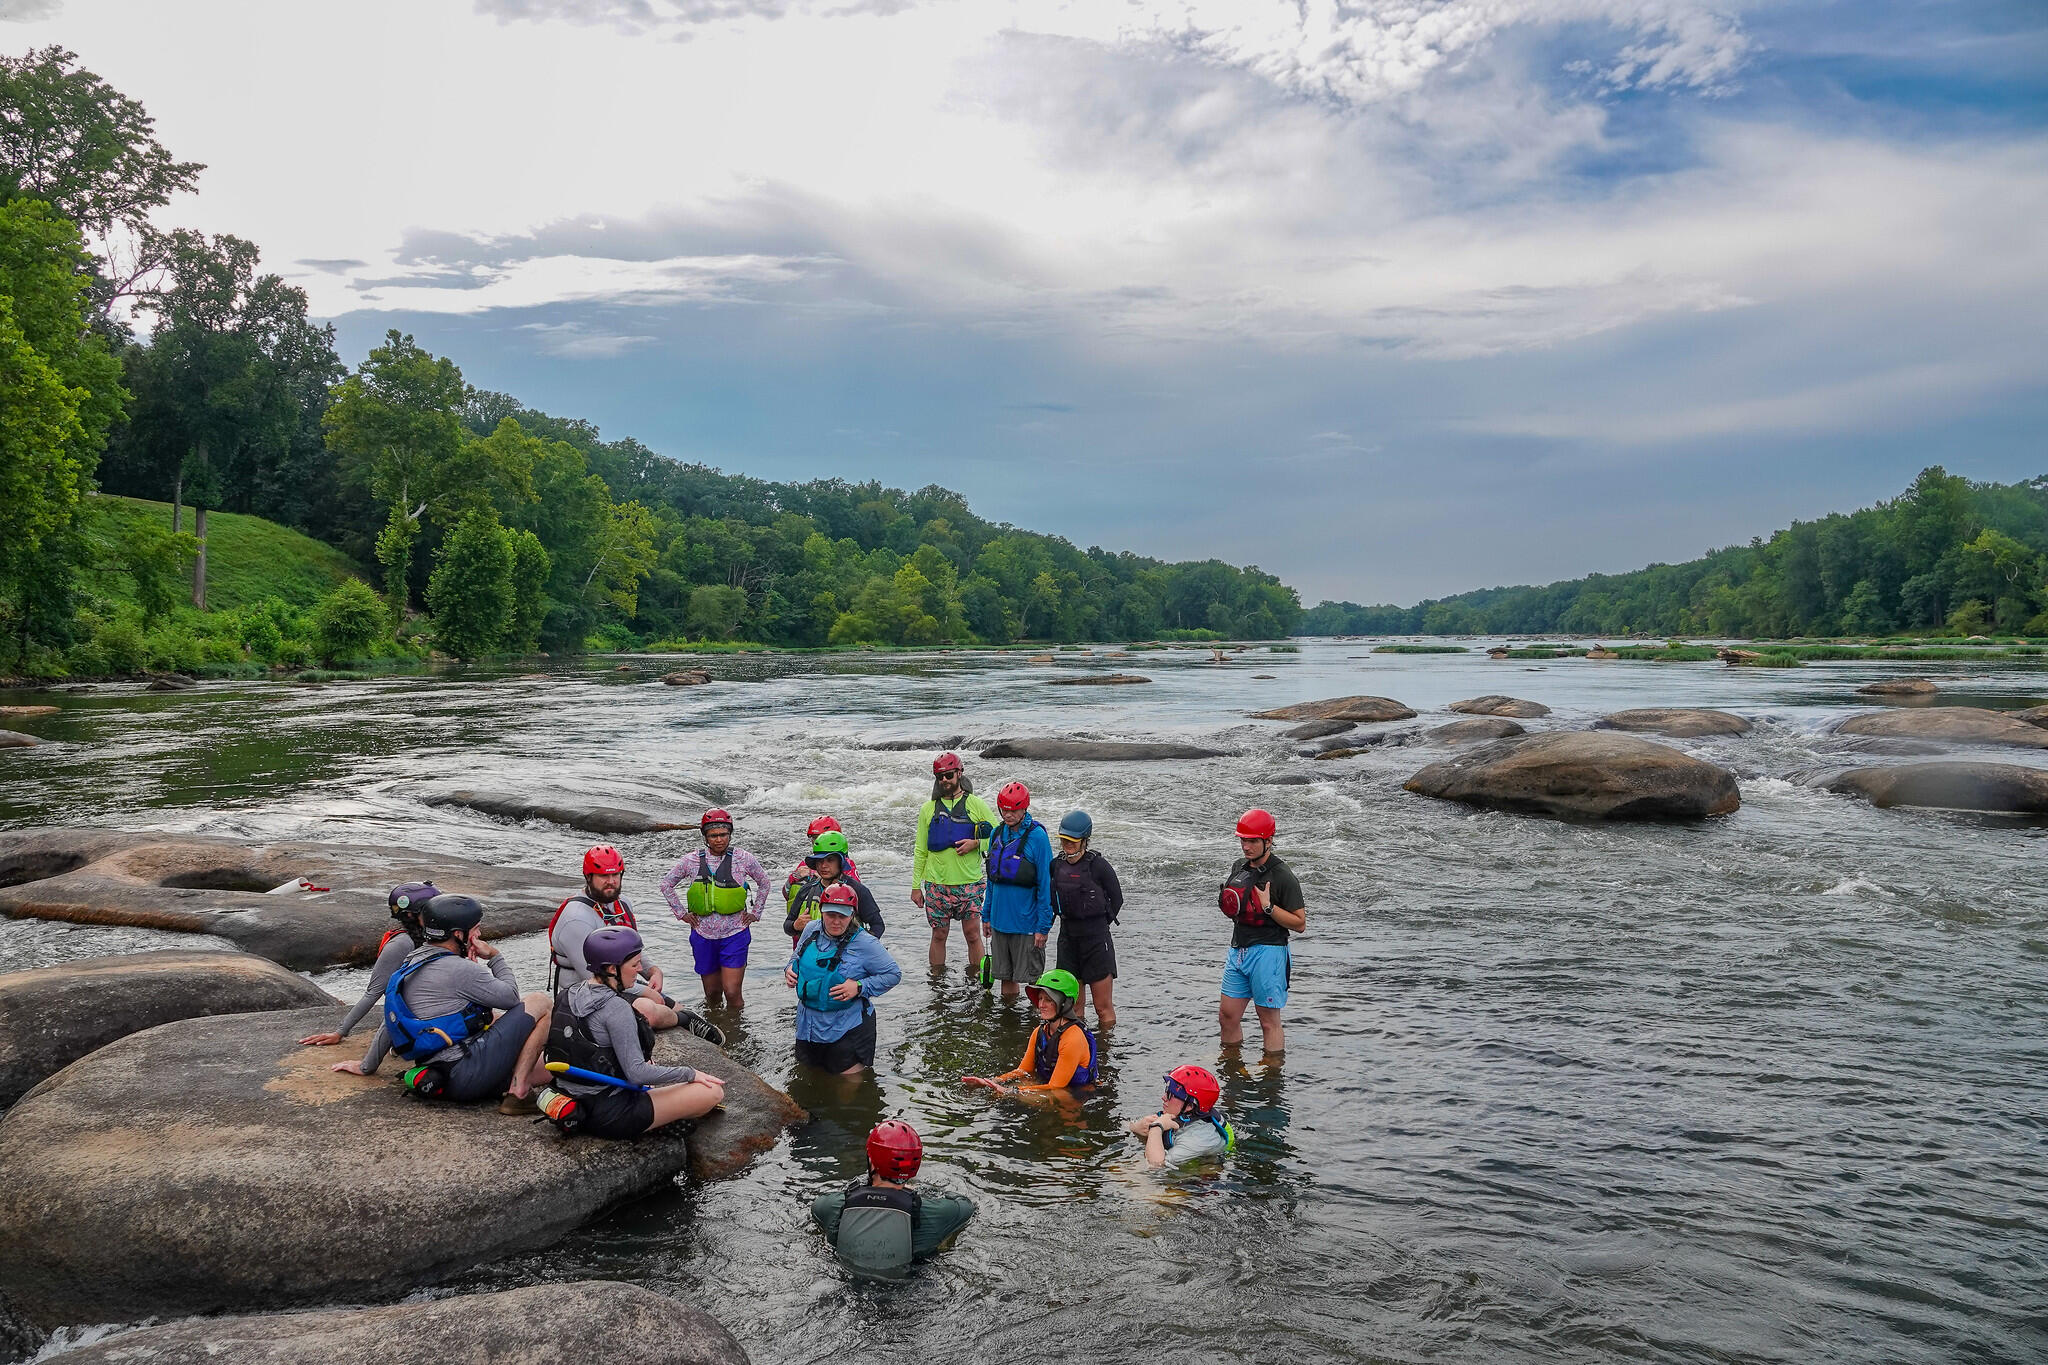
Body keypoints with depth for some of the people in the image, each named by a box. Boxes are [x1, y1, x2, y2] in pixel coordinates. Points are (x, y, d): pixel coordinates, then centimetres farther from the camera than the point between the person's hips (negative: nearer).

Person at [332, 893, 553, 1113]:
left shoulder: (412, 962, 17)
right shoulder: (459, 969, -11)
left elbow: (391, 1021, 25)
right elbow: (511, 997, -2)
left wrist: (366, 1066, 37)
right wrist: (495, 956, 12)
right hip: (467, 1073, -9)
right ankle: (518, 1093, -11)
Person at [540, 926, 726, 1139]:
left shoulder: (567, 994, 3)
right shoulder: (615, 1007, -22)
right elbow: (637, 1073, -24)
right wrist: (690, 1073, -12)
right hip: (608, 1117, -9)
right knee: (713, 1092, -11)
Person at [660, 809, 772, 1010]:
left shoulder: (744, 858, -4)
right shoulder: (692, 860, -1)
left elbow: (764, 883, 13)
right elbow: (666, 884, 13)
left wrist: (755, 913, 6)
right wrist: (681, 913, 7)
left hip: (734, 935, -2)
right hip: (703, 935, 2)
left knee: (732, 992, -9)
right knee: (712, 994, 12)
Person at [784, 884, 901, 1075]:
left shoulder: (865, 943, -17)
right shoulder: (811, 930, -1)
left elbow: (893, 974, -12)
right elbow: (796, 956, 18)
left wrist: (860, 988, -22)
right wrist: (789, 970, -4)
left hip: (847, 1028, -5)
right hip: (808, 1023, 6)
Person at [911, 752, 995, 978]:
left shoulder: (975, 804, 2)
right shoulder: (928, 808, 7)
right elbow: (920, 851, 10)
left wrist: (976, 843, -13)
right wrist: (916, 886, 7)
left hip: (969, 883, -2)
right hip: (937, 884, 2)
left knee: (973, 935, 1)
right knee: (939, 935, 8)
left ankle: (975, 980, 13)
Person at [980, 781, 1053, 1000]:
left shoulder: (1037, 836, -12)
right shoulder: (997, 834, 5)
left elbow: (1046, 883, -12)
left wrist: (1044, 926, -13)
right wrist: (987, 914, 14)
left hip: (1027, 922, -5)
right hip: (1000, 919, 6)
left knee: (1033, 977, 3)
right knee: (1006, 977, 14)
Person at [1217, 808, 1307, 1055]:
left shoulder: (1282, 876, -12)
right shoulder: (1239, 867, 10)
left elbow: (1300, 923, -14)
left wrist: (1268, 906, -21)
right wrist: (1227, 903, 3)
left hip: (1268, 953, -7)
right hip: (1238, 950, 7)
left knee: (1269, 1022, 1)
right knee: (1227, 1015, 13)